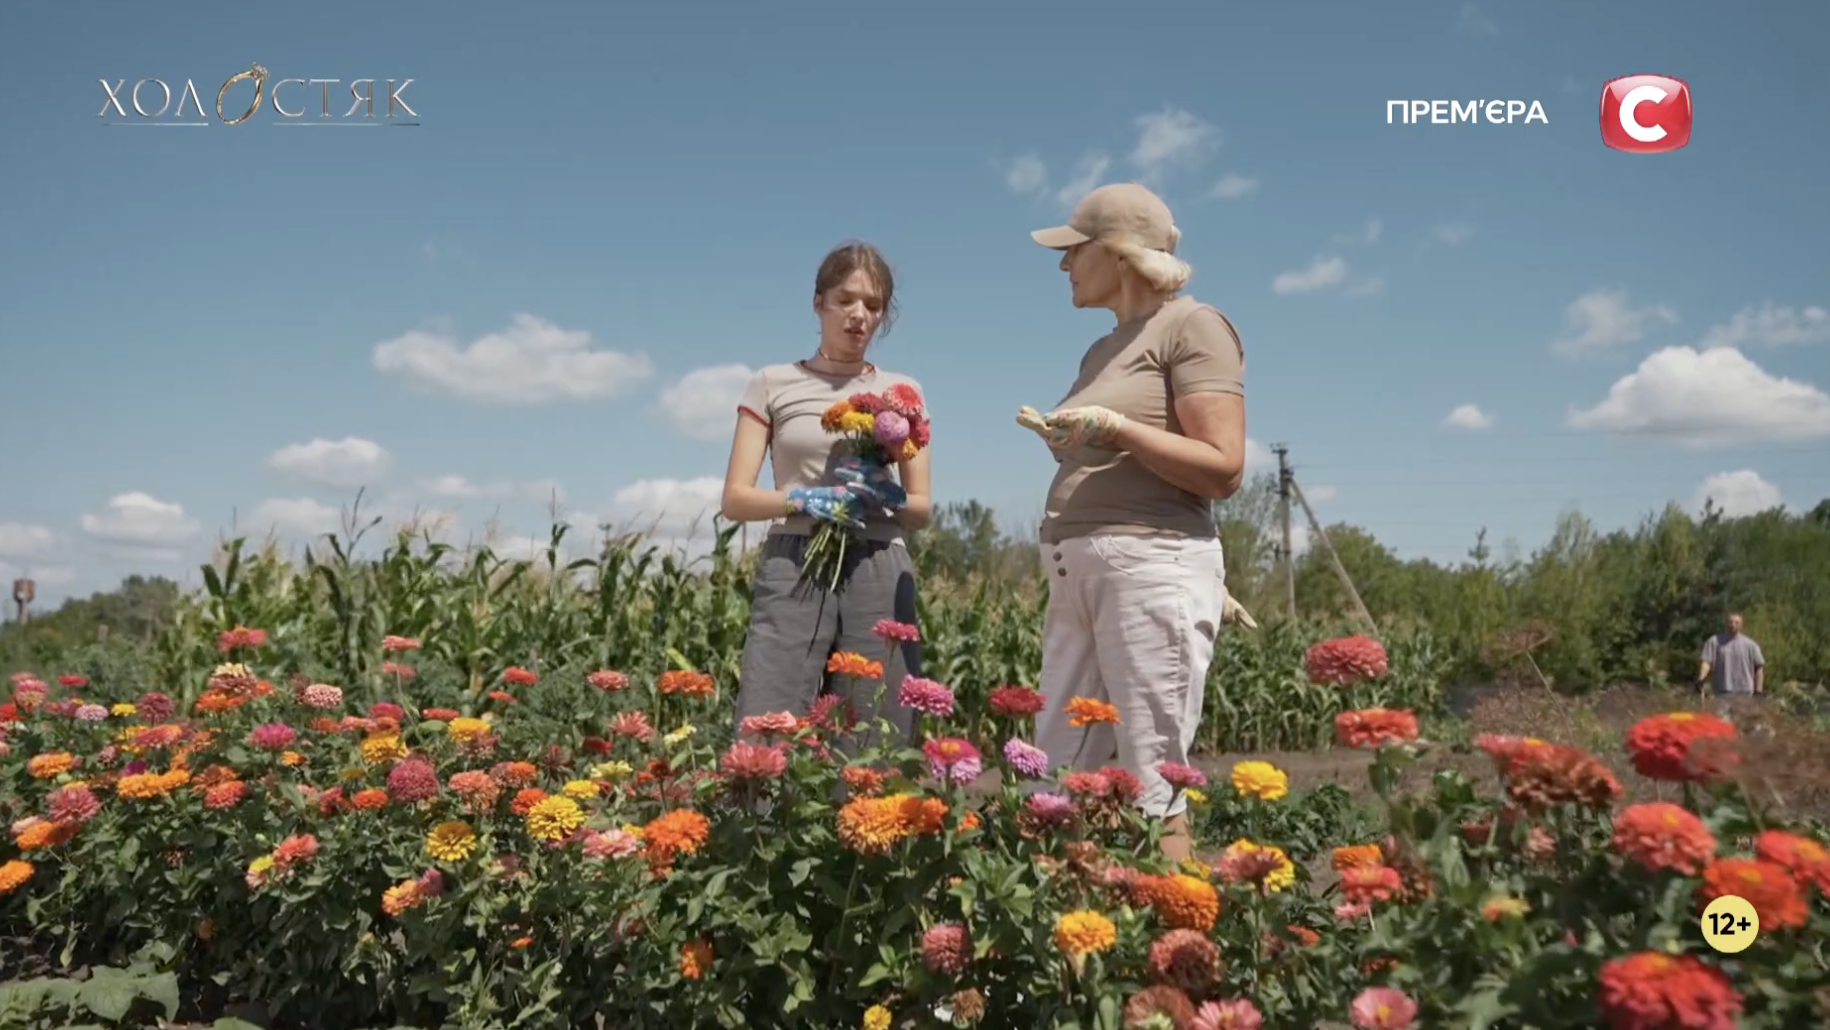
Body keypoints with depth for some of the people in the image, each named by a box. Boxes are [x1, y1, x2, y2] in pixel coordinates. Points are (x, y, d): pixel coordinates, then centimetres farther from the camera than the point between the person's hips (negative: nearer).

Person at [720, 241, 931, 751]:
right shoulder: (773, 383, 9)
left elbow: (922, 510, 13)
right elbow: (735, 499, 4)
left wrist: (891, 498, -10)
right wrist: (805, 500, -14)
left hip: (879, 573, 2)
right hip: (794, 568, -2)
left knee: (877, 745, -2)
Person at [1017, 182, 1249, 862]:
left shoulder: (1192, 326, -1)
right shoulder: (1103, 350, 23)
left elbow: (1223, 470, -11)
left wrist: (1112, 427, -14)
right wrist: (1064, 440, 12)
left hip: (1153, 565, -9)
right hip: (1076, 572, 9)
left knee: (1152, 793, -7)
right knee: (1057, 781, 5)